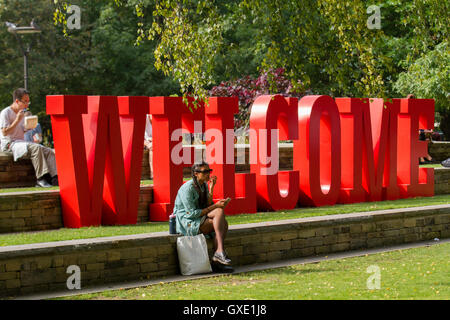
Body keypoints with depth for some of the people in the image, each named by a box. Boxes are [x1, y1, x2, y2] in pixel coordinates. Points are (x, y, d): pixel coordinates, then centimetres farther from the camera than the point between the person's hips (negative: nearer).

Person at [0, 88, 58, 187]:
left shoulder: (22, 113, 20)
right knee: (36, 148, -34)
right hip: (10, 144, -8)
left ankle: (54, 177, -29)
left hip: (22, 142, 8)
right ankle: (41, 178, -36)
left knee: (48, 151, -15)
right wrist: (17, 120, -14)